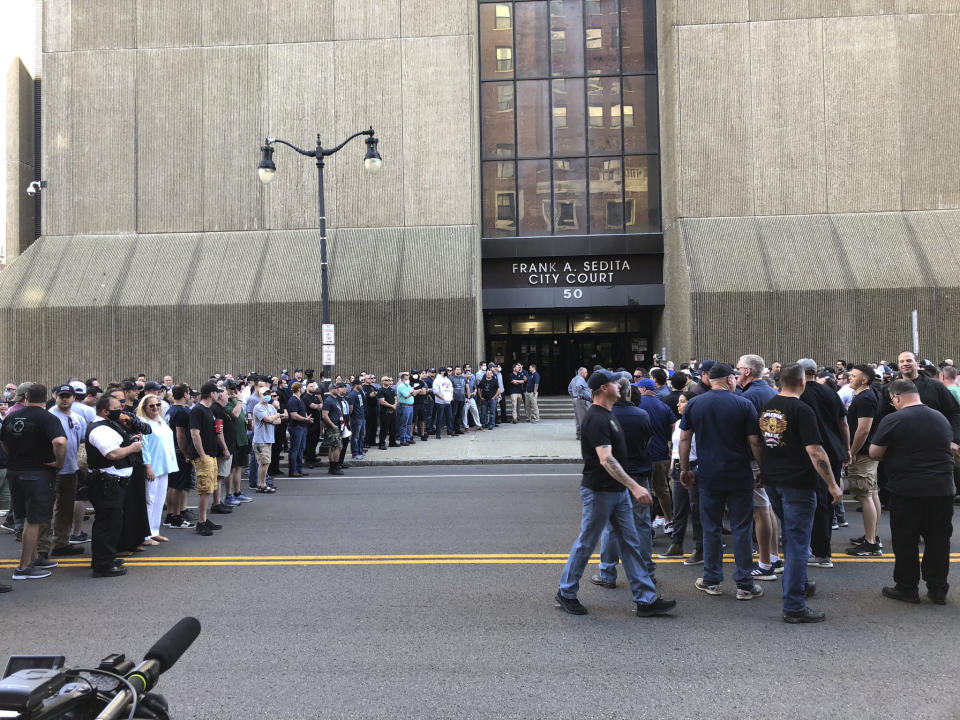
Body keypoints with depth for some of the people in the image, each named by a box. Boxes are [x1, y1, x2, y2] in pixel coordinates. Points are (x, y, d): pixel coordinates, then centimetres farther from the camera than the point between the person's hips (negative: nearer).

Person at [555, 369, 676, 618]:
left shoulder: (607, 415, 13)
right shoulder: (595, 419, -20)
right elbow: (606, 459, -29)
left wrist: (629, 486, 24)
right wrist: (634, 486, -33)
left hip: (618, 491, 9)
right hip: (599, 492, -9)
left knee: (630, 544, 9)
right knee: (586, 544, 4)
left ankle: (646, 599, 13)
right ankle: (566, 593, 20)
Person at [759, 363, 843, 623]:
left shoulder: (766, 407, 7)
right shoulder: (801, 410, -15)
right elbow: (815, 451, -19)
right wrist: (832, 484, -13)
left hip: (772, 480, 8)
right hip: (797, 483, -8)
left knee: (791, 536, 24)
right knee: (797, 542, -3)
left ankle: (799, 584, 39)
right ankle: (793, 606, -1)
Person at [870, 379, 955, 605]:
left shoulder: (893, 420, -12)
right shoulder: (941, 418, 7)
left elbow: (874, 453, -8)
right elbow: (950, 449, 21)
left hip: (907, 490, -5)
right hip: (942, 490, 5)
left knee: (905, 541, 7)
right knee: (938, 539, 13)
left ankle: (907, 588, 14)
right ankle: (938, 589, 20)